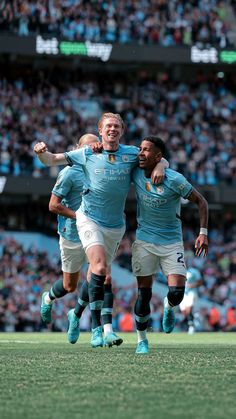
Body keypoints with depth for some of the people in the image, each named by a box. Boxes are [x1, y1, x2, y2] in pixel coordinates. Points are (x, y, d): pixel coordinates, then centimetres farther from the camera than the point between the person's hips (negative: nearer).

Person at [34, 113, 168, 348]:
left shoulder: (132, 154, 1)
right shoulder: (87, 154, -3)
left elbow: (160, 160, 12)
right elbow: (52, 160, 2)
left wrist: (159, 166, -12)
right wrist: (41, 152, -20)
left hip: (115, 225, 4)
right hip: (89, 220, -4)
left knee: (101, 272, 11)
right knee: (99, 267, -22)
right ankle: (97, 327, -21)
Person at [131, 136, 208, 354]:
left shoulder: (175, 179, -16)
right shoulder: (136, 173, -6)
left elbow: (201, 201, -6)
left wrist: (203, 233, -12)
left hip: (172, 242, -2)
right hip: (145, 241, 2)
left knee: (177, 292, -13)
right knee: (144, 293, -1)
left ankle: (168, 308, 24)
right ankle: (142, 340, 16)